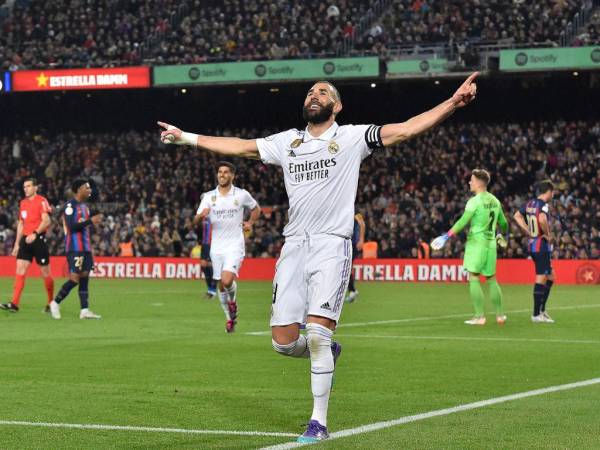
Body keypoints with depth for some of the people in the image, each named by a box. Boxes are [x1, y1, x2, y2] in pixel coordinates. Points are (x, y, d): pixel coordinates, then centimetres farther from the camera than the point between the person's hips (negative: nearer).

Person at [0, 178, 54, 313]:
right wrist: (17, 243, 18)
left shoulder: (41, 201, -7)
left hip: (38, 239, -6)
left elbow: (46, 221, -16)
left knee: (45, 272, 1)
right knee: (20, 269, -5)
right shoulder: (23, 203, 15)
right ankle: (14, 304, -11)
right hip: (26, 240, 6)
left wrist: (35, 233, -28)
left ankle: (51, 303, 16)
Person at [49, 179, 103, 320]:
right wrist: (90, 221, -21)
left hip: (85, 248, 9)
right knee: (75, 278, -11)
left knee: (85, 277, 3)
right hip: (74, 248, -9)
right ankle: (55, 303, 4)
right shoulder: (70, 206, -10)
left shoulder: (84, 207, 18)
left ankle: (84, 310, 1)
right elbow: (72, 227, -20)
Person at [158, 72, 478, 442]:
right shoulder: (287, 141, 17)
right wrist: (187, 138, 29)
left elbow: (407, 130, -4)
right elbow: (240, 147, 27)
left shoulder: (352, 137, 4)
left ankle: (319, 422, -6)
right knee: (283, 341, -2)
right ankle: (328, 353, 31)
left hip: (331, 245, -4)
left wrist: (453, 103, -16)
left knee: (316, 334, -15)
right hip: (294, 245, 4)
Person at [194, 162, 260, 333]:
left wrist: (250, 223, 3)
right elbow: (196, 221, -3)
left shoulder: (242, 195, 0)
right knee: (221, 286, 7)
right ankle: (230, 318, 24)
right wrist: (202, 215, -25)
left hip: (235, 246, -3)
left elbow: (256, 208, 19)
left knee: (227, 280, -21)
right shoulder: (209, 196, 2)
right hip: (217, 247, 3)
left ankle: (233, 301, 11)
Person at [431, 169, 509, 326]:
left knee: (474, 279, -3)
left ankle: (479, 316, -7)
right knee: (491, 279, 14)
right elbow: (503, 223, 20)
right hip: (491, 243, 7)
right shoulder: (495, 201, 11)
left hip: (476, 242, -7)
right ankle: (500, 315, 15)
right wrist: (501, 235, 41)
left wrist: (447, 236, -18)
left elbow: (463, 221, -19)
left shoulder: (475, 201, -11)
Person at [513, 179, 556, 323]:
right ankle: (536, 314, 1)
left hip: (532, 244, 9)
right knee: (541, 278, -3)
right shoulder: (544, 205, -16)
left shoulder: (529, 204, 9)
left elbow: (517, 216, 18)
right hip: (542, 246, -9)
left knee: (550, 277, 18)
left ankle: (542, 310, 19)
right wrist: (548, 235, -20)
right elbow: (542, 220, -36)